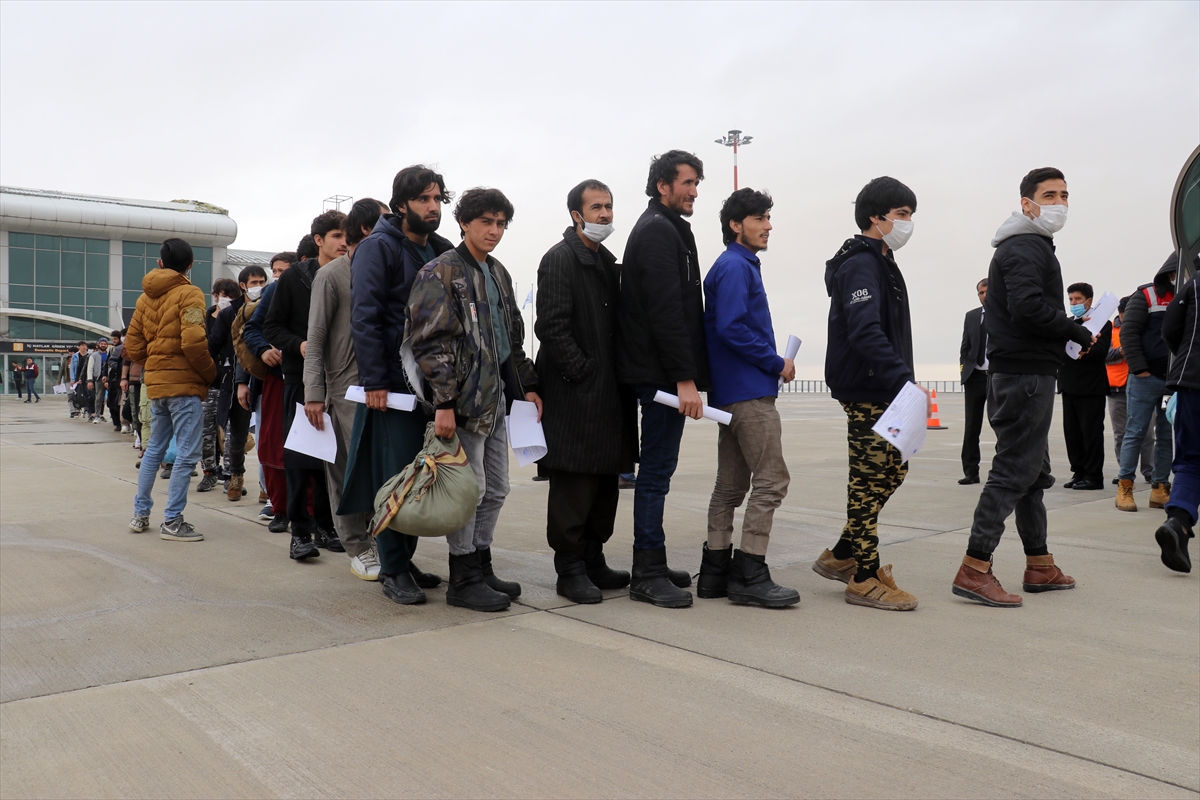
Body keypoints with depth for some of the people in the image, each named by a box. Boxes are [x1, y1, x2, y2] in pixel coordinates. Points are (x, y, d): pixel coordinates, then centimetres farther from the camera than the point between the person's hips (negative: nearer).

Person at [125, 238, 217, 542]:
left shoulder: (146, 297, 12)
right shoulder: (189, 293, -9)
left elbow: (133, 346, 12)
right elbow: (193, 342, -20)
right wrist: (211, 374, -8)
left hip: (156, 383, 8)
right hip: (183, 384, -8)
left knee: (154, 448, 18)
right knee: (187, 454, -3)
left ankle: (140, 514, 25)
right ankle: (172, 521, -3)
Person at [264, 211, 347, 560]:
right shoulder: (294, 278, 2)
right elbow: (272, 326, 3)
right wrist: (299, 345, -14)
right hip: (301, 378, -2)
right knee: (300, 456, -1)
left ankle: (325, 526, 18)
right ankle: (300, 531, 6)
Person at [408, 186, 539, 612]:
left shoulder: (498, 273, 16)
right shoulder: (441, 273, -8)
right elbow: (431, 343, -15)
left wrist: (528, 385, 16)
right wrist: (444, 402, -20)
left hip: (495, 398, 8)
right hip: (464, 401, -8)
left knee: (495, 489, 13)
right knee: (469, 488, -3)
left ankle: (481, 567, 26)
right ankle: (463, 580, 9)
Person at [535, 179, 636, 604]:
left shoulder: (607, 261, 19)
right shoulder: (560, 258, -7)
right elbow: (551, 326, -15)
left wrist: (618, 376, 9)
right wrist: (583, 371, -16)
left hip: (607, 393, 9)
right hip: (574, 393, -9)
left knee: (606, 480, 12)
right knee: (574, 484, -3)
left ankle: (593, 560, 23)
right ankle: (570, 570, 6)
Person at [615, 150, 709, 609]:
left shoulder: (665, 229, 22)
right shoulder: (659, 231, -11)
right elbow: (666, 310, -20)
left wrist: (686, 373, 19)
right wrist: (685, 377, -23)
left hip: (661, 373, 10)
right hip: (661, 372, -10)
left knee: (658, 467, 13)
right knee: (658, 468, -7)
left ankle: (652, 565, 21)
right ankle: (647, 575, -1)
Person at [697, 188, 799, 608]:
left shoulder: (739, 266, 20)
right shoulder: (735, 266, -10)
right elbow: (731, 328, -20)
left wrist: (772, 363, 8)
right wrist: (777, 364, -13)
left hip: (731, 393, 10)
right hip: (750, 392, -10)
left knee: (731, 484, 10)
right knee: (771, 481, -7)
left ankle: (716, 571, 15)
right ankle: (750, 576, -4)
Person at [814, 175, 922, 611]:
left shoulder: (881, 263, 19)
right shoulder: (860, 264, -14)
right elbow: (865, 332, -27)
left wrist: (900, 380, 13)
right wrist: (902, 379, -33)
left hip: (881, 391, 10)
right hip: (866, 391, -10)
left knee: (893, 470, 15)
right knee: (869, 479, -4)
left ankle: (842, 556, 24)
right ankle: (865, 579, 6)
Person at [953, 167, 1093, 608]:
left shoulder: (1029, 246, 22)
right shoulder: (1025, 248, -12)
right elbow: (1029, 308, -25)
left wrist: (1068, 329, 6)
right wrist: (1080, 332, -12)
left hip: (1017, 374, 11)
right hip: (1026, 374, -11)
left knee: (1033, 472, 16)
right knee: (1014, 470, -11)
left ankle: (1040, 566, 26)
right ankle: (974, 570, -10)